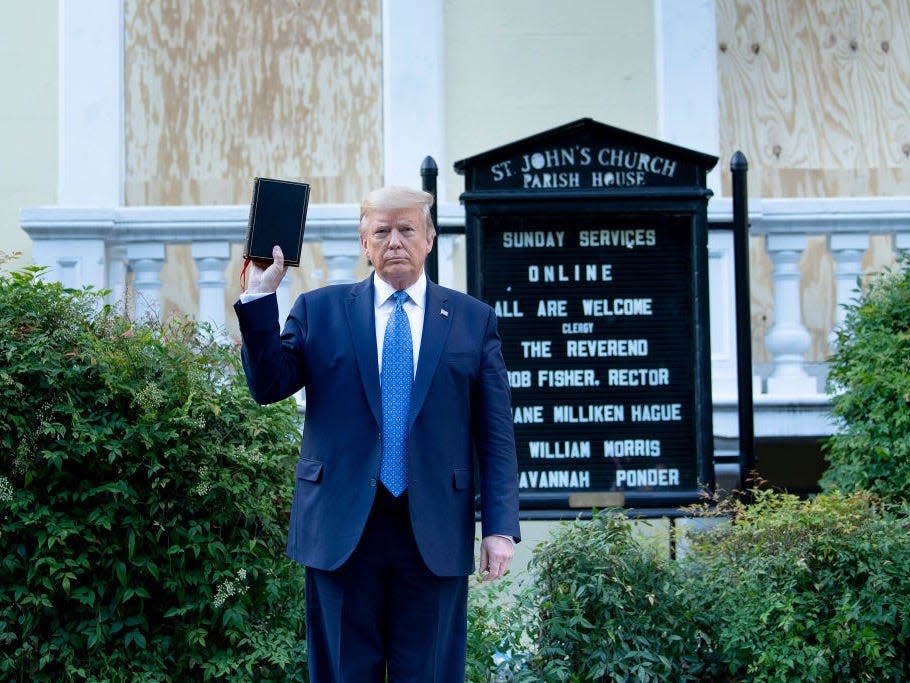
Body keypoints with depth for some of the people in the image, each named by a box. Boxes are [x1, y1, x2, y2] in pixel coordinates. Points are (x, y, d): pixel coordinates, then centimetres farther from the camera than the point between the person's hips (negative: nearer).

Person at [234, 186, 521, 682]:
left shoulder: (473, 320, 8)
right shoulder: (319, 310, 9)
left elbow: (495, 434, 5)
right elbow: (268, 386, 1)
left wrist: (500, 527, -2)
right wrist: (260, 296, -9)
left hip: (435, 536, 0)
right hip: (341, 529, 0)